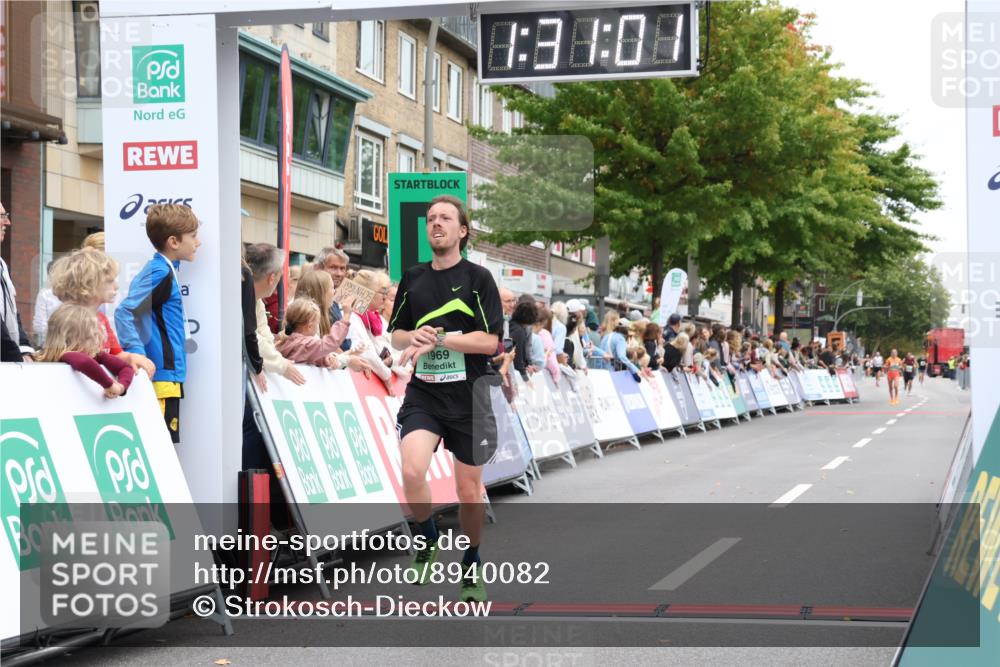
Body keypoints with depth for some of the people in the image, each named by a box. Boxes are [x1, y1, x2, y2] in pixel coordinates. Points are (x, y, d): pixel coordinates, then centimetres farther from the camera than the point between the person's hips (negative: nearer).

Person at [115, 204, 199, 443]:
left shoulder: (165, 270, 15)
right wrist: (138, 356, -24)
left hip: (168, 375, 10)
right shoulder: (160, 273, -13)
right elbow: (124, 313, -21)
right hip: (161, 376, -10)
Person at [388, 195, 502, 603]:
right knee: (412, 472, -22)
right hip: (422, 394, 2)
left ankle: (471, 566, 29)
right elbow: (396, 335, 16)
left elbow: (490, 340, -10)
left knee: (469, 489, 7)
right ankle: (427, 538, 6)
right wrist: (414, 337, -7)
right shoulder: (413, 279, 9)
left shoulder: (478, 278, -3)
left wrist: (437, 338, -18)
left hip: (468, 396, -2)